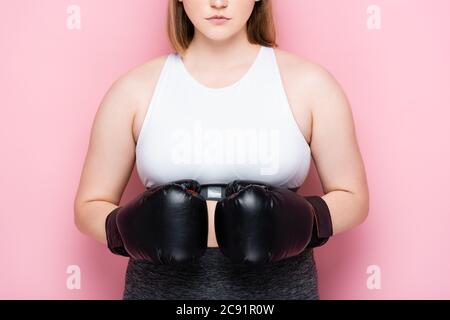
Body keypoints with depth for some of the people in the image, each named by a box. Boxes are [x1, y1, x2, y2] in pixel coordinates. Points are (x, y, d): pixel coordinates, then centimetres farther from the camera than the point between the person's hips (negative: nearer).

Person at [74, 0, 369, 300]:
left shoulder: (309, 83, -5)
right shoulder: (135, 89, -3)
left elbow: (353, 197, 3)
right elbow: (89, 205, 4)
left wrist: (295, 223, -16)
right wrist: (134, 230, -17)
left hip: (278, 286, 0)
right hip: (164, 287, 1)